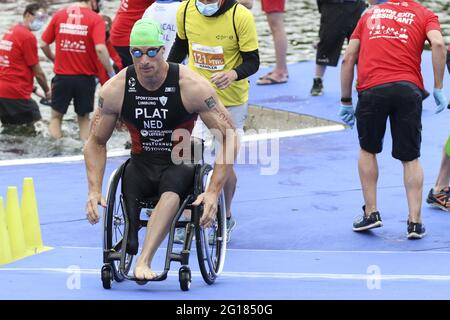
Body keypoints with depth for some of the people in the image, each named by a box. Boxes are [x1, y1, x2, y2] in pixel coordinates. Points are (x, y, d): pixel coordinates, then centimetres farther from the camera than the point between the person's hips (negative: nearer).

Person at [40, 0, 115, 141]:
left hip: (62, 76, 1)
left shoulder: (59, 15, 2)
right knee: (84, 118, 16)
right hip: (85, 77, -1)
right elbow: (100, 49, -22)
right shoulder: (95, 19, -9)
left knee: (56, 117, 15)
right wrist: (111, 72, -12)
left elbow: (44, 45, 5)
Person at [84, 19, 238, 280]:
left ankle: (144, 261, -50)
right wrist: (94, 191, -7)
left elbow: (230, 137, -12)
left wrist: (214, 192, -20)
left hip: (181, 162, -3)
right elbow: (96, 142, 6)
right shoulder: (115, 89, -7)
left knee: (171, 191, -38)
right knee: (127, 189, -34)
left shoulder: (191, 86, -15)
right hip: (141, 164, 3)